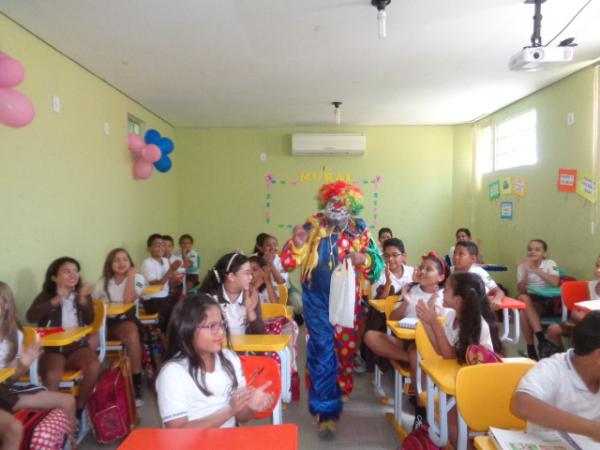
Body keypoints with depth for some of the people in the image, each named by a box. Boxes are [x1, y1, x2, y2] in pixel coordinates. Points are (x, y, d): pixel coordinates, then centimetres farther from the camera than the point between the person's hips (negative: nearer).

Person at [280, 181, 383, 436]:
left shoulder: (359, 231, -1)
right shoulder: (312, 226, -3)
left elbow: (377, 266, -3)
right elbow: (288, 263, -4)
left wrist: (363, 259, -24)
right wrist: (297, 245, -24)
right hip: (317, 299, -1)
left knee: (346, 346, 13)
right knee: (322, 350, -5)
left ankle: (339, 387, 41)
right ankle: (326, 409, 6)